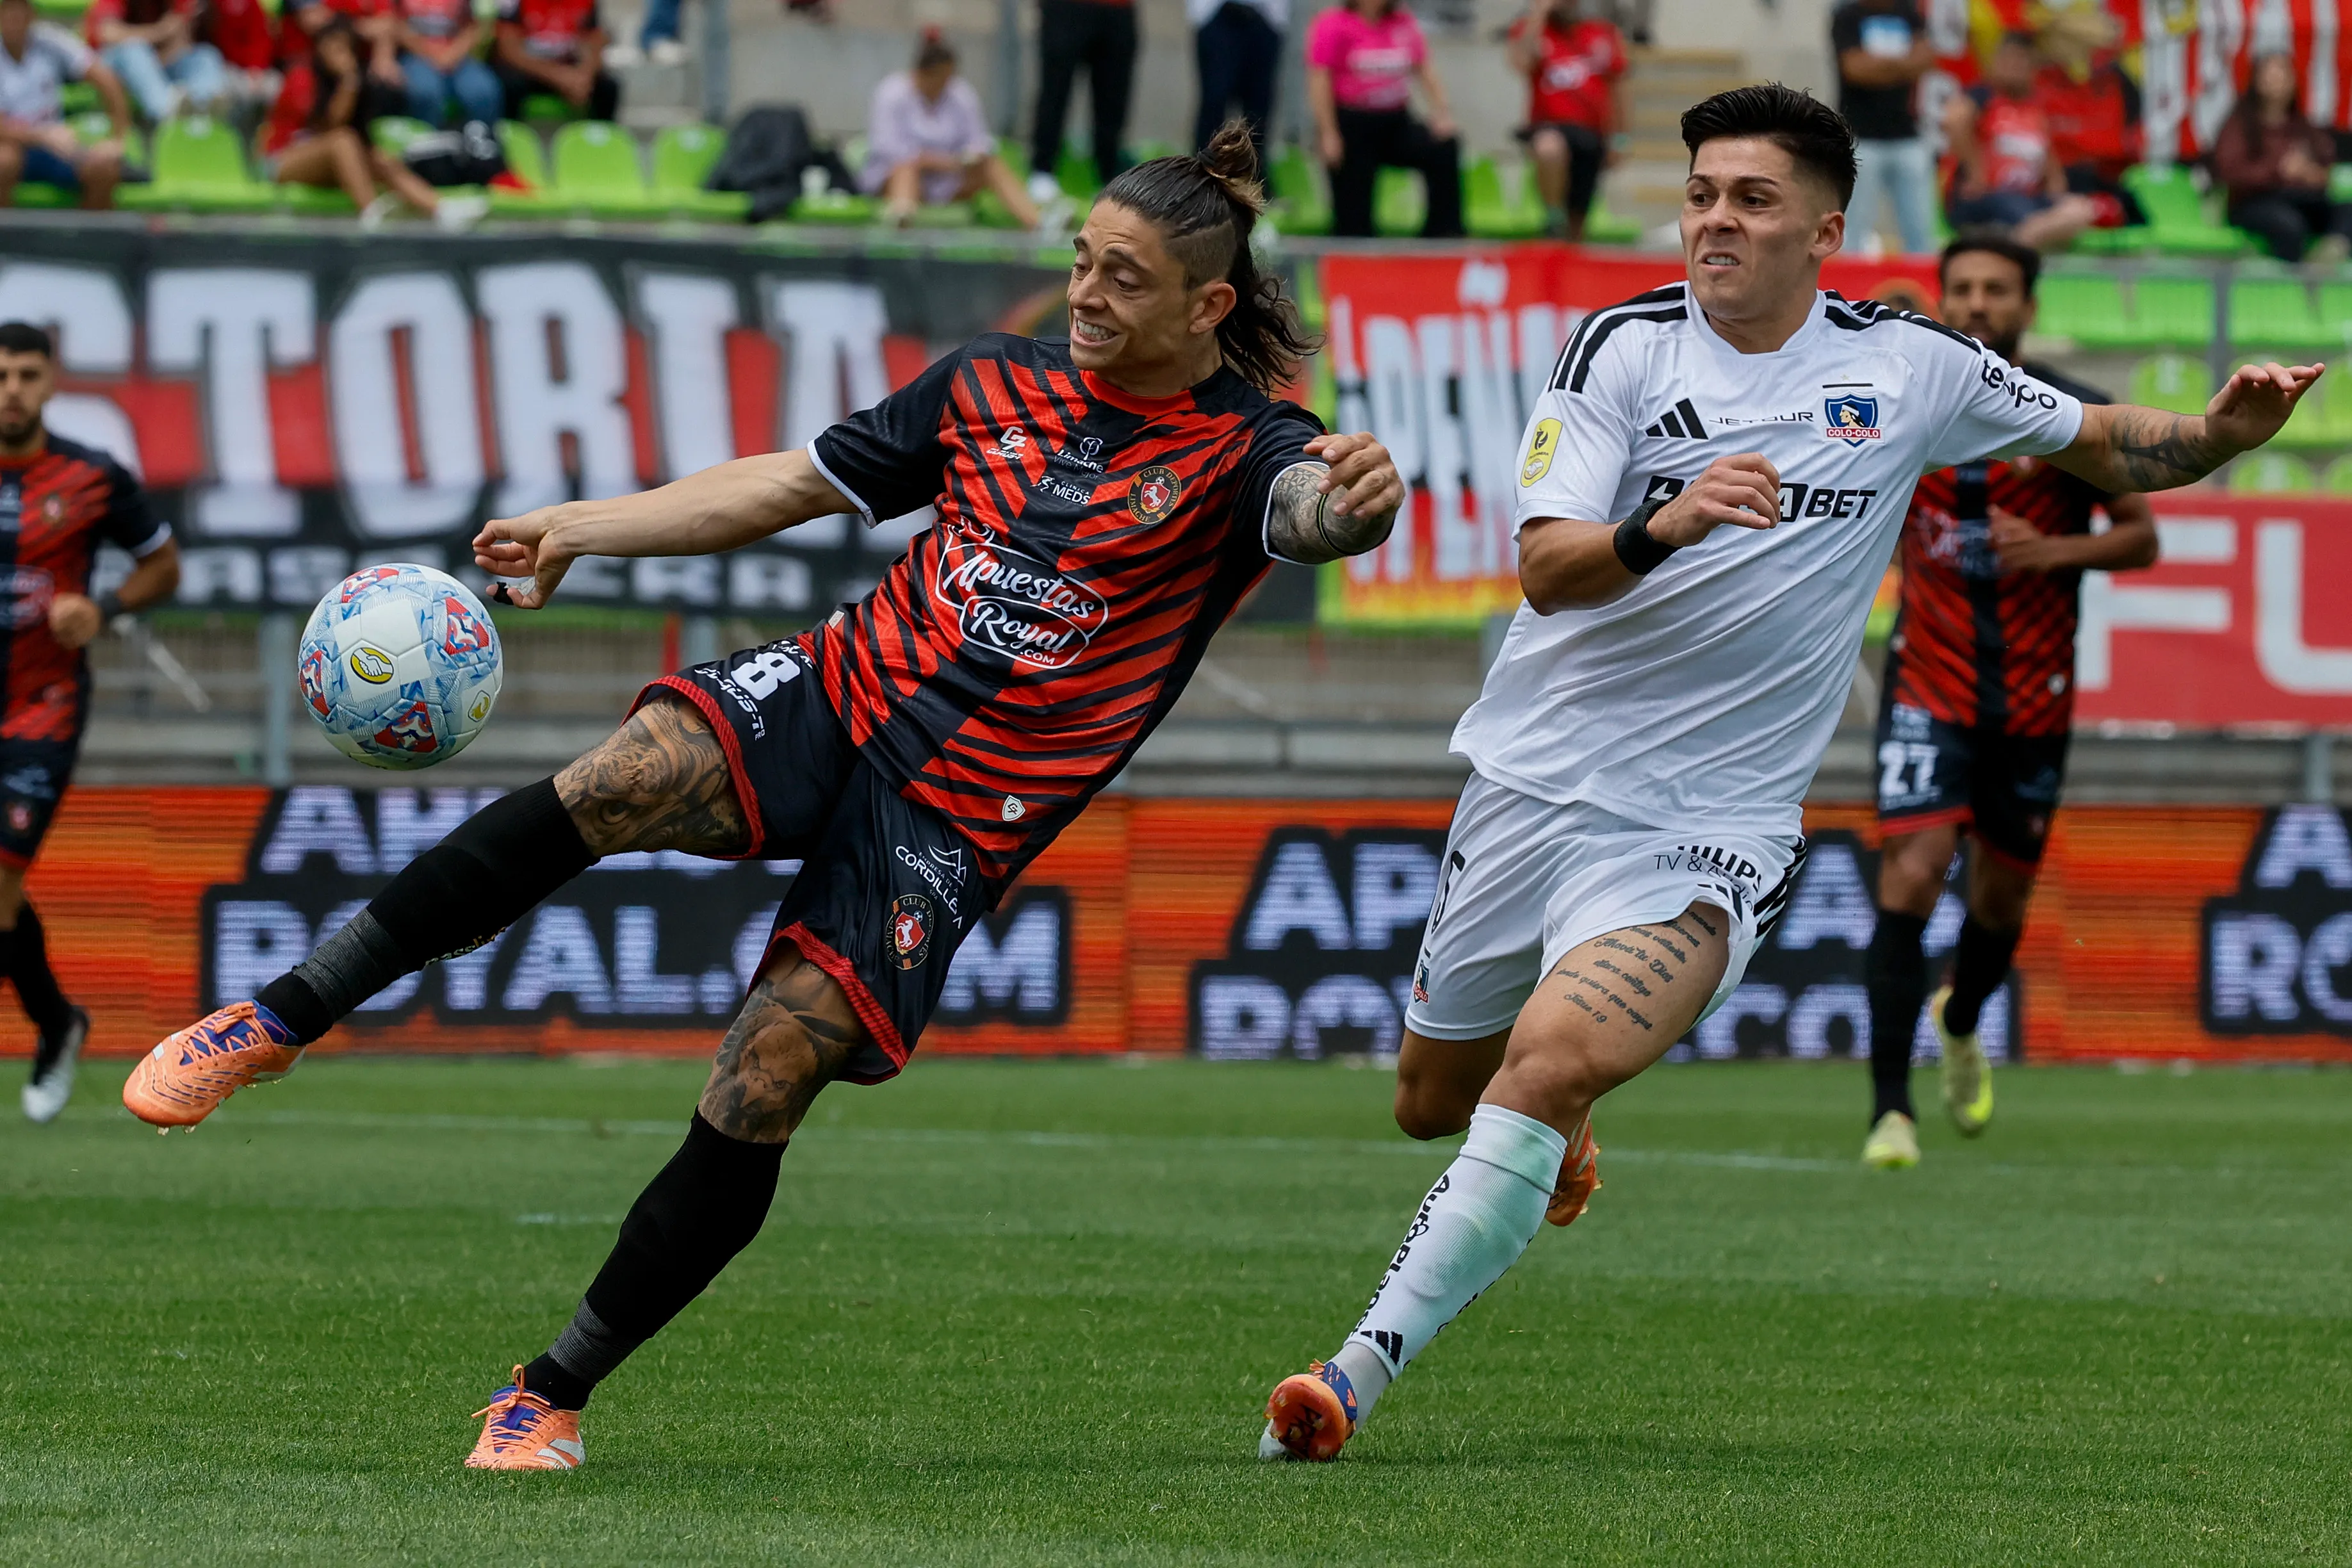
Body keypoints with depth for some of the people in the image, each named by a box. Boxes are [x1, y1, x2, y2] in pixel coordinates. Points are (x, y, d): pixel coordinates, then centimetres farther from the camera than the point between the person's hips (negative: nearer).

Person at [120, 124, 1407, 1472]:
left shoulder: (1240, 448, -3)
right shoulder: (994, 386, 10)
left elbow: (1315, 513, -27)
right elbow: (785, 487, 16)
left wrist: (1355, 500, -51)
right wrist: (583, 526, 11)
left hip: (958, 817, -3)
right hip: (838, 697, 3)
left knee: (758, 1096, -13)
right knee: (609, 789, -28)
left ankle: (556, 1395, 2)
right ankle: (278, 1022, -21)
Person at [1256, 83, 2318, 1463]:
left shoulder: (1910, 366, 1)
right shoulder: (1627, 346, -2)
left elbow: (2104, 445, 15)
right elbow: (1548, 568, -12)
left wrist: (2225, 431, -6)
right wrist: (1664, 526, -33)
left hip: (1714, 821, -2)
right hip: (1539, 776, 2)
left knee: (1559, 1059, -27)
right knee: (1437, 1101, 15)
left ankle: (1364, 1369, -25)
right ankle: (1559, 1148, 51)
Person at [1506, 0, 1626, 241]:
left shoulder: (1605, 33, 9)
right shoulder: (1529, 29, 2)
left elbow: (1616, 87, 17)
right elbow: (1521, 64, -20)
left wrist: (1617, 140, 14)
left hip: (1591, 135, 3)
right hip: (1549, 128, -3)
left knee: (1577, 228, 2)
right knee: (1549, 147, -41)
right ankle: (1554, 219, -25)